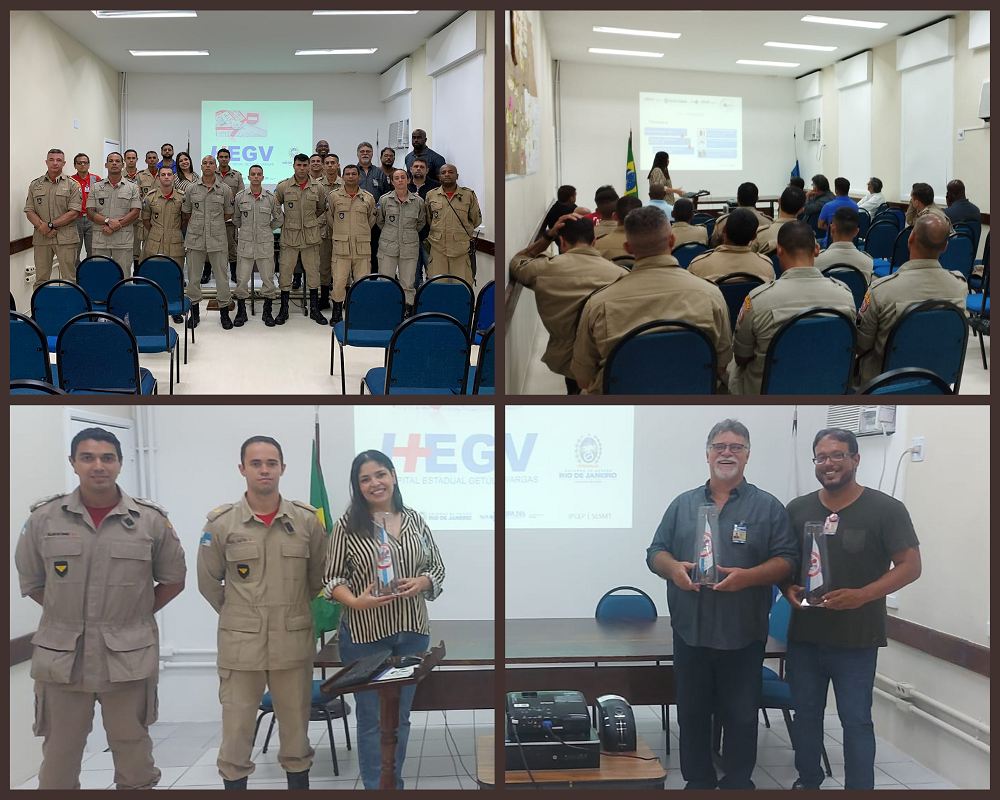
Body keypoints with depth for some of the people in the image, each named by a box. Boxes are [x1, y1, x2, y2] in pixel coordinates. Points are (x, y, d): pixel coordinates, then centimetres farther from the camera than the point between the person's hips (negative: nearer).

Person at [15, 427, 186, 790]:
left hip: (129, 656, -1)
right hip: (61, 655, 1)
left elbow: (173, 580, 9)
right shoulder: (43, 517, 0)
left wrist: (134, 616, 5)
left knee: (133, 751, 10)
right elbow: (31, 581, 12)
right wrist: (68, 615, 8)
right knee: (59, 753, 9)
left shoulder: (151, 520, -2)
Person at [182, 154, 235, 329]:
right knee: (193, 275, 5)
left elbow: (228, 214, 9)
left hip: (217, 238, -1)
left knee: (221, 275, 0)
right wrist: (198, 225, 7)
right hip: (195, 238, 1)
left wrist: (214, 223, 4)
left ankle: (224, 313, 10)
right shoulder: (192, 189, 6)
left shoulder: (225, 189, 3)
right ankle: (194, 312, 16)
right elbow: (187, 214, 14)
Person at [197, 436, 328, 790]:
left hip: (294, 642, 1)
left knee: (296, 730, 11)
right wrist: (239, 616, 10)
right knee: (236, 732, 5)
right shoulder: (221, 522, -5)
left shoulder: (308, 519, -1)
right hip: (240, 645, -1)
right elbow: (208, 582, 6)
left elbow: (319, 575, 12)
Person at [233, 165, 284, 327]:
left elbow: (279, 219, 12)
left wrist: (267, 229, 10)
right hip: (245, 244, 0)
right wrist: (245, 228, 11)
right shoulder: (240, 197, 2)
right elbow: (235, 219, 16)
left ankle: (267, 313, 16)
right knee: (242, 279, 1)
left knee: (268, 279, 3)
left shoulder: (271, 198, 1)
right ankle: (241, 312, 14)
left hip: (265, 244, 0)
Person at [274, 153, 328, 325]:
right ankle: (283, 310, 12)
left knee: (313, 272, 6)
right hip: (289, 235, -1)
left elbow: (321, 208, 19)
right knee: (285, 271, 1)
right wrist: (284, 222, 3)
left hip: (310, 236, 1)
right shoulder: (283, 186, -2)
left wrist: (309, 220, 12)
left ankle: (314, 309, 16)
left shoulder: (317, 188, 3)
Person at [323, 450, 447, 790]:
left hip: (412, 633, 4)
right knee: (372, 719, 5)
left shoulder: (415, 520, 5)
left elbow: (438, 568, 10)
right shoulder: (347, 526, -6)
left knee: (401, 716, 14)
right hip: (365, 634, -4)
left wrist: (421, 583, -11)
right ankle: (376, 786, 16)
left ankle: (396, 784, 27)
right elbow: (333, 578, -6)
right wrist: (355, 602, -23)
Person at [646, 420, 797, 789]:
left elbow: (787, 560, -3)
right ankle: (697, 781, 23)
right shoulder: (683, 504, 10)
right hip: (690, 632, 2)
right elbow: (655, 553, 10)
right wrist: (672, 567, -12)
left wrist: (748, 576, -19)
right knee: (692, 713, 10)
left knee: (741, 715, 6)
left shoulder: (768, 506, 2)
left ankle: (738, 783, 20)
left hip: (743, 635, -2)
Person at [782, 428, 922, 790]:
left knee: (856, 720, 1)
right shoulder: (798, 509, 6)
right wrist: (788, 587, -8)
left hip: (856, 640, -4)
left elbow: (910, 565, -9)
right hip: (804, 636, 4)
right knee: (805, 713, 15)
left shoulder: (886, 509, -7)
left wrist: (862, 594, -22)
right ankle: (808, 781, 31)